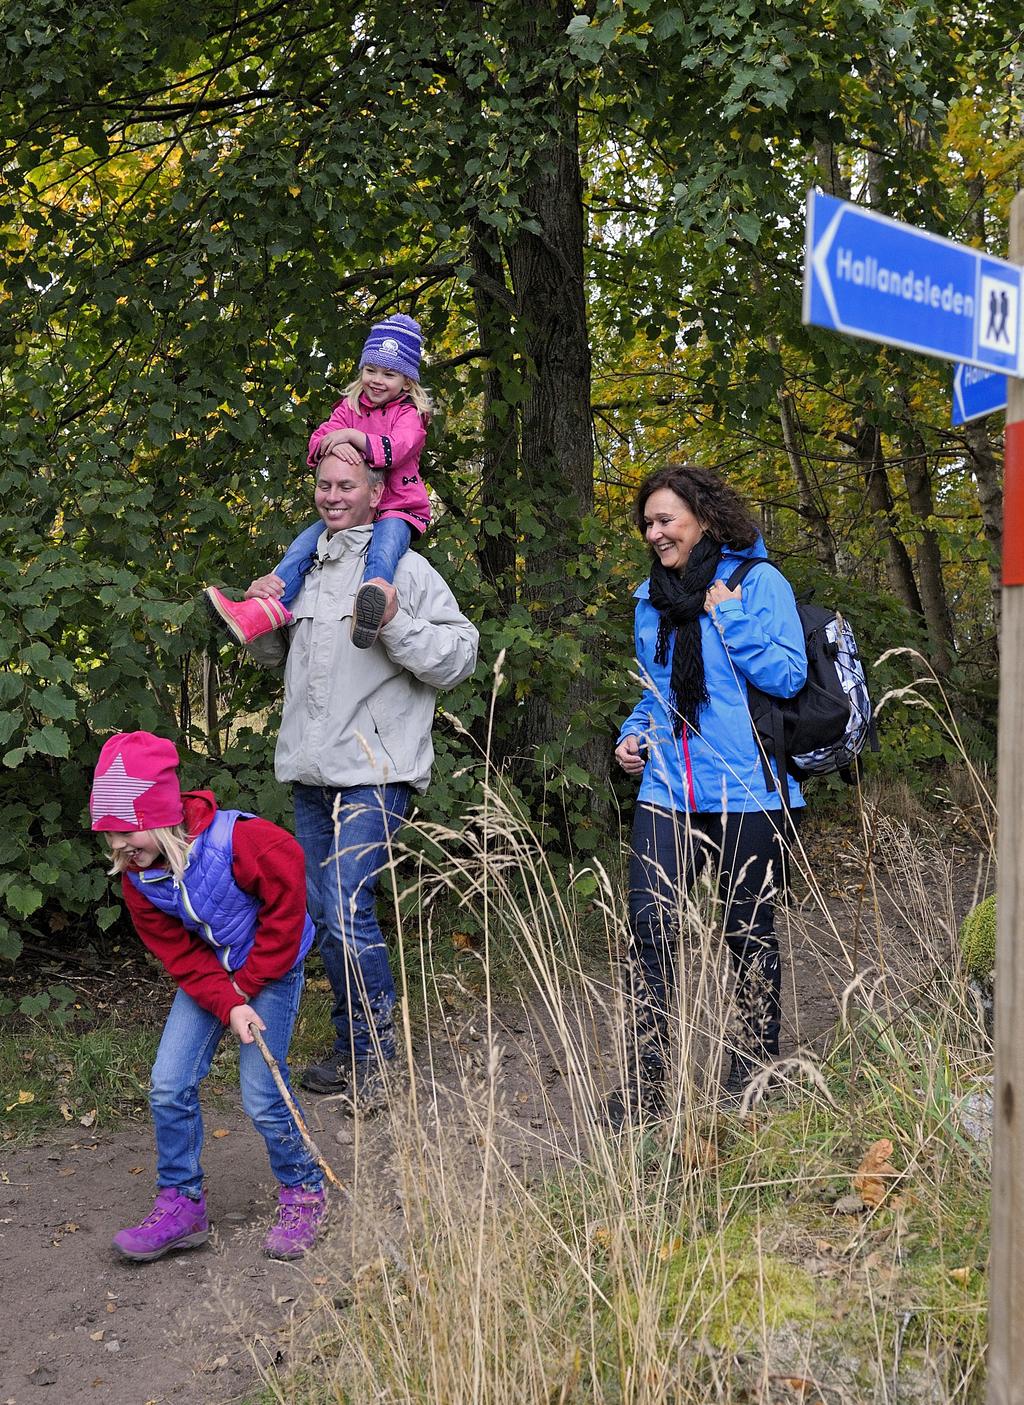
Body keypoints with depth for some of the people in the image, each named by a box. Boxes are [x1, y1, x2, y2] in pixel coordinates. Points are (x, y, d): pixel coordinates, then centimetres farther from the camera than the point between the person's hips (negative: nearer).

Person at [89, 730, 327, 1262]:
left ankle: (304, 1194, 16)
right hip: (209, 975, 6)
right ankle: (182, 1205, 11)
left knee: (261, 1096, -8)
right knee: (168, 1087, -4)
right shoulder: (137, 878, -10)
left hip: (271, 969, -5)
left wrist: (247, 984, -14)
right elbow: (179, 955, -8)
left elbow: (286, 905, -19)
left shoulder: (238, 840, -29)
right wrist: (227, 1005, -22)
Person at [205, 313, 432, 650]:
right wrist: (334, 444, -26)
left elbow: (397, 448, -21)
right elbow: (317, 442, -1)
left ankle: (373, 609, -70)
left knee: (384, 547, -39)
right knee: (303, 544, -16)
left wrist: (352, 435, -30)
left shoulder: (409, 413, 0)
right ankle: (267, 608, -28)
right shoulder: (349, 407, 14)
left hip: (396, 507, -6)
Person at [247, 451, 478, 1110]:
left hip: (373, 772, -7)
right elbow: (272, 655, 28)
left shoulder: (403, 568, -6)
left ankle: (375, 1057, 3)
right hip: (311, 772, 7)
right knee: (323, 913, 12)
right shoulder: (307, 570, 15)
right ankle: (352, 1047, 26)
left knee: (349, 914, -14)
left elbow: (461, 657, -12)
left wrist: (395, 622, -25)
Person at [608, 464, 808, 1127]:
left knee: (749, 933, 8)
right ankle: (647, 1082, 0)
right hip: (668, 790, 4)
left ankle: (757, 1066, 27)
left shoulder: (759, 581, -5)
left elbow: (788, 676, -12)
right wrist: (635, 732, 6)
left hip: (747, 792, -4)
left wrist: (728, 616, -15)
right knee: (650, 929, -7)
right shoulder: (651, 597, 13)